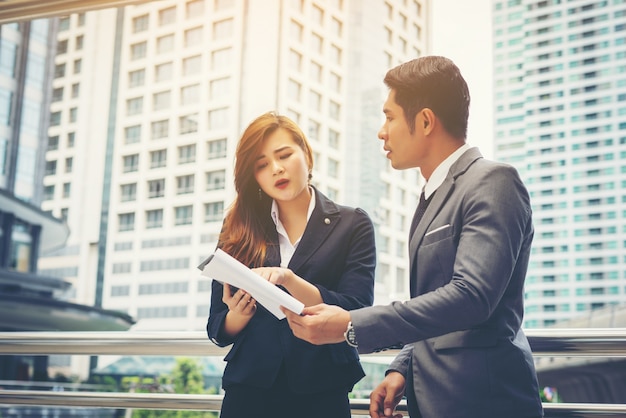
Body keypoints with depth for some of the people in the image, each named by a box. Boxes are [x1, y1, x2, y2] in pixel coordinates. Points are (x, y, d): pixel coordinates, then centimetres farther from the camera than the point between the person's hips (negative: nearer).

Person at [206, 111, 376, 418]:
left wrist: (289, 280, -24)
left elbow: (355, 311, -11)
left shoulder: (352, 225, 1)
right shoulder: (238, 229, 5)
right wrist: (239, 314, -16)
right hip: (248, 389, 2)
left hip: (321, 392, -1)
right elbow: (218, 329, 6)